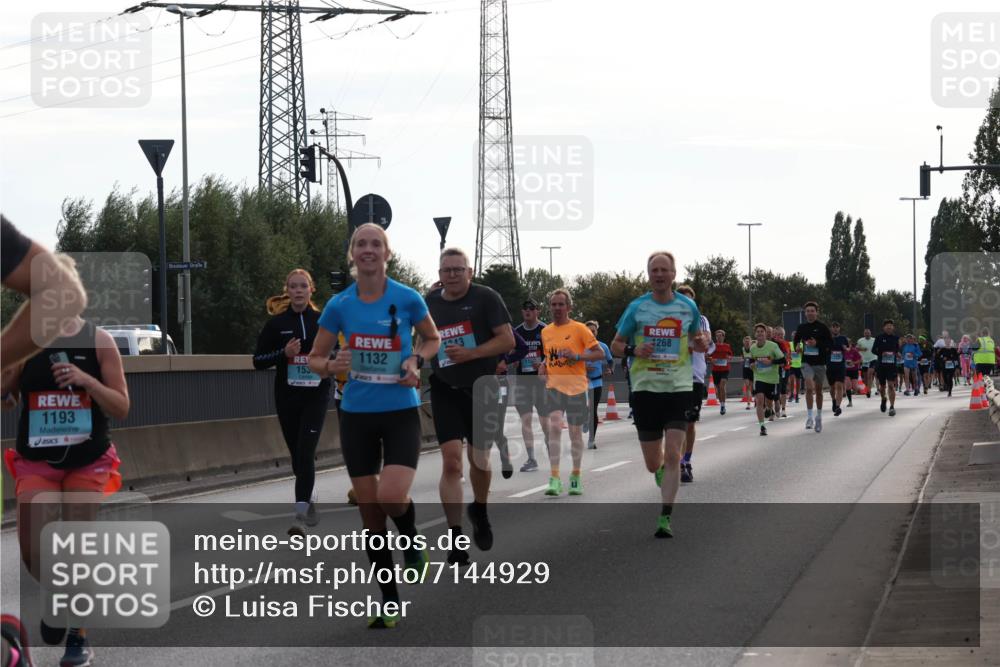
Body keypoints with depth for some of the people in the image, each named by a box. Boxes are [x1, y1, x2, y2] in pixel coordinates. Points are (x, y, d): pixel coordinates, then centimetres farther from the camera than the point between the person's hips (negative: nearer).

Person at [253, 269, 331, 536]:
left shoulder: (323, 321, 1)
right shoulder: (276, 323, 1)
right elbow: (258, 361, 1)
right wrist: (284, 353, -15)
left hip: (316, 396, -2)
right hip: (287, 398, 2)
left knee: (305, 453, -15)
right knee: (297, 454, 11)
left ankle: (301, 514, -19)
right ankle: (310, 501, 34)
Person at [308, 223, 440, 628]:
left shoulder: (407, 299, -6)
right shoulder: (339, 305, -1)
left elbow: (432, 339, 11)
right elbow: (315, 359, 7)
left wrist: (416, 360, -9)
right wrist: (331, 365, -15)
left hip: (401, 413, -2)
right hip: (357, 415, 2)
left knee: (391, 496, -24)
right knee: (369, 511, 4)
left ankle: (411, 537, 13)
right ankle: (390, 602, 18)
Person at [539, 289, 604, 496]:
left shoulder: (579, 329, -3)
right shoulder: (546, 332, 12)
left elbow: (600, 353, -5)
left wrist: (577, 356, -18)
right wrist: (543, 367, 7)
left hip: (576, 387, -2)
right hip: (553, 386, 2)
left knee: (575, 432, 6)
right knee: (554, 427, -16)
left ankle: (576, 476, 23)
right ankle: (554, 478, -20)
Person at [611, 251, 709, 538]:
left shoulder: (688, 307, 5)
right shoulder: (637, 307, 2)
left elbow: (700, 342, 19)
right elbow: (615, 346, 9)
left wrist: (701, 343, -5)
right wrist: (633, 350, -13)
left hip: (680, 388, 0)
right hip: (645, 388, 0)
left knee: (672, 455, -14)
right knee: (653, 464, 6)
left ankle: (665, 518, -9)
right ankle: (662, 470, 43)